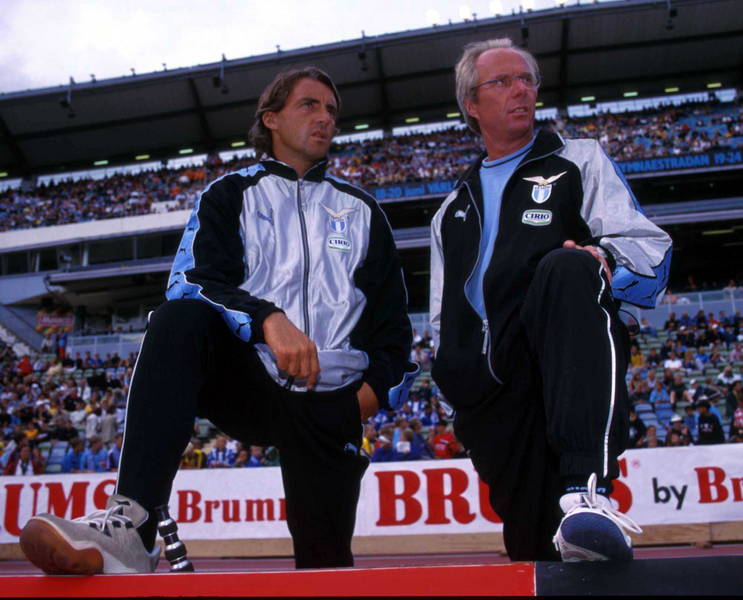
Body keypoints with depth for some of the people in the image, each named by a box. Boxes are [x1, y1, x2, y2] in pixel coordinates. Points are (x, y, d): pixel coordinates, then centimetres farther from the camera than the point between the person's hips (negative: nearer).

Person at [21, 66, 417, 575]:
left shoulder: (361, 210, 19)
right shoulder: (231, 196, 12)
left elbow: (393, 310, 18)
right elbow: (192, 283, -4)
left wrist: (379, 385, 1)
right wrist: (267, 319, -23)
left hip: (331, 405, 2)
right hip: (248, 382, -2)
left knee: (326, 562, -4)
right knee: (179, 318, -32)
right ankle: (132, 526, -40)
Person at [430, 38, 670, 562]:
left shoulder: (579, 161, 21)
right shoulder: (452, 212, 30)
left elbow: (649, 249, 6)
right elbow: (444, 320, 30)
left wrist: (606, 264, -18)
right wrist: (455, 372, 10)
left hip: (567, 358, -4)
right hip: (491, 391, 4)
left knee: (566, 270, -37)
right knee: (533, 542, -2)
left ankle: (588, 489, -49)